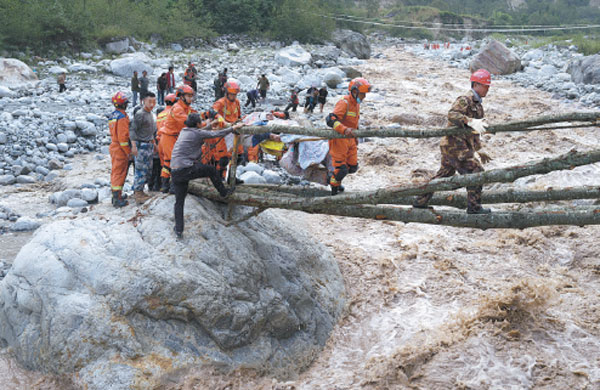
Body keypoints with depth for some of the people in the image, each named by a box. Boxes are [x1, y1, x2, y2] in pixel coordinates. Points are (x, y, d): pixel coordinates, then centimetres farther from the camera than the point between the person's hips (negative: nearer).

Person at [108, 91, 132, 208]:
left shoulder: (112, 115, 11)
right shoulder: (122, 117, -19)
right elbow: (123, 137, -22)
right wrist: (128, 151, -16)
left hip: (114, 147, 9)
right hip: (121, 149, -9)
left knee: (115, 172, 16)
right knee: (120, 173, -5)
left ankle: (116, 195, 26)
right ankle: (117, 199, -3)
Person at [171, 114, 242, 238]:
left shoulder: (184, 131, 16)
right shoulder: (197, 133, -5)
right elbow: (218, 134, 0)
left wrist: (210, 125, 45)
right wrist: (234, 128, 12)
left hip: (175, 172, 7)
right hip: (187, 169, -7)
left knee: (179, 201, 13)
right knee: (211, 170, 18)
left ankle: (179, 230, 12)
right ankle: (223, 192, 33)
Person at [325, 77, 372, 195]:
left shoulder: (356, 104, 11)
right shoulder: (344, 103, -20)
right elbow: (330, 120, -32)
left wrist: (355, 137, 29)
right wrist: (344, 130, -44)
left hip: (350, 140, 9)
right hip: (339, 139, -9)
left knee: (352, 167, 10)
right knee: (341, 168, -7)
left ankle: (335, 178, 34)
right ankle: (334, 186, 19)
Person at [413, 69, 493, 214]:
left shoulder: (477, 104, 20)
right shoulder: (464, 100, -12)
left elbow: (473, 132, 27)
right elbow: (452, 114, -30)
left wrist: (478, 150, 25)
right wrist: (471, 122, -43)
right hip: (455, 144, -10)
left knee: (443, 175, 16)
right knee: (476, 171, -10)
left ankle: (420, 201, 24)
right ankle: (474, 207, -3)